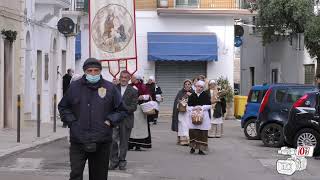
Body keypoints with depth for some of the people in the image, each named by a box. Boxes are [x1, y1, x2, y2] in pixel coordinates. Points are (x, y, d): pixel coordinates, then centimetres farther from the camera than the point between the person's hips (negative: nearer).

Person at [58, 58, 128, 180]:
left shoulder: (110, 88, 5)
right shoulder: (74, 87, 5)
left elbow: (121, 110, 12)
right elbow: (63, 107, 17)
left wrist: (110, 121, -2)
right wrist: (71, 121, 2)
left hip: (102, 142, 1)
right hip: (78, 141, -1)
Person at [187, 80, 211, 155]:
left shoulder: (206, 95, 4)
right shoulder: (192, 96, 8)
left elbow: (209, 105, 0)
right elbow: (189, 106, 9)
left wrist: (201, 107, -11)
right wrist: (194, 108, -10)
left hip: (203, 116, -1)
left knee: (202, 133, -4)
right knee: (192, 131, -6)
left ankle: (201, 149, 2)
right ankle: (193, 147, 8)